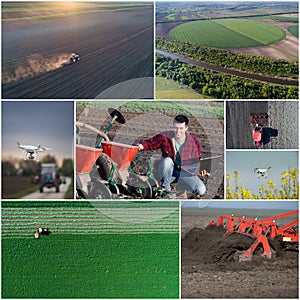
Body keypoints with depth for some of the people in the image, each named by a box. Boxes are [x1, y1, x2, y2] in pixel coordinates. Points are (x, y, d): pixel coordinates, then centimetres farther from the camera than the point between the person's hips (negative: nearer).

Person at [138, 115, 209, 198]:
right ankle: (165, 186, -9)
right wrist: (142, 146, -27)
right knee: (167, 160, -36)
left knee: (201, 190, -24)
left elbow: (196, 161, 3)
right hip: (168, 172, 0)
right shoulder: (165, 137, -13)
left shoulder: (194, 141, -8)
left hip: (185, 173, 1)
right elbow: (149, 143, -4)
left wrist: (200, 171, -17)